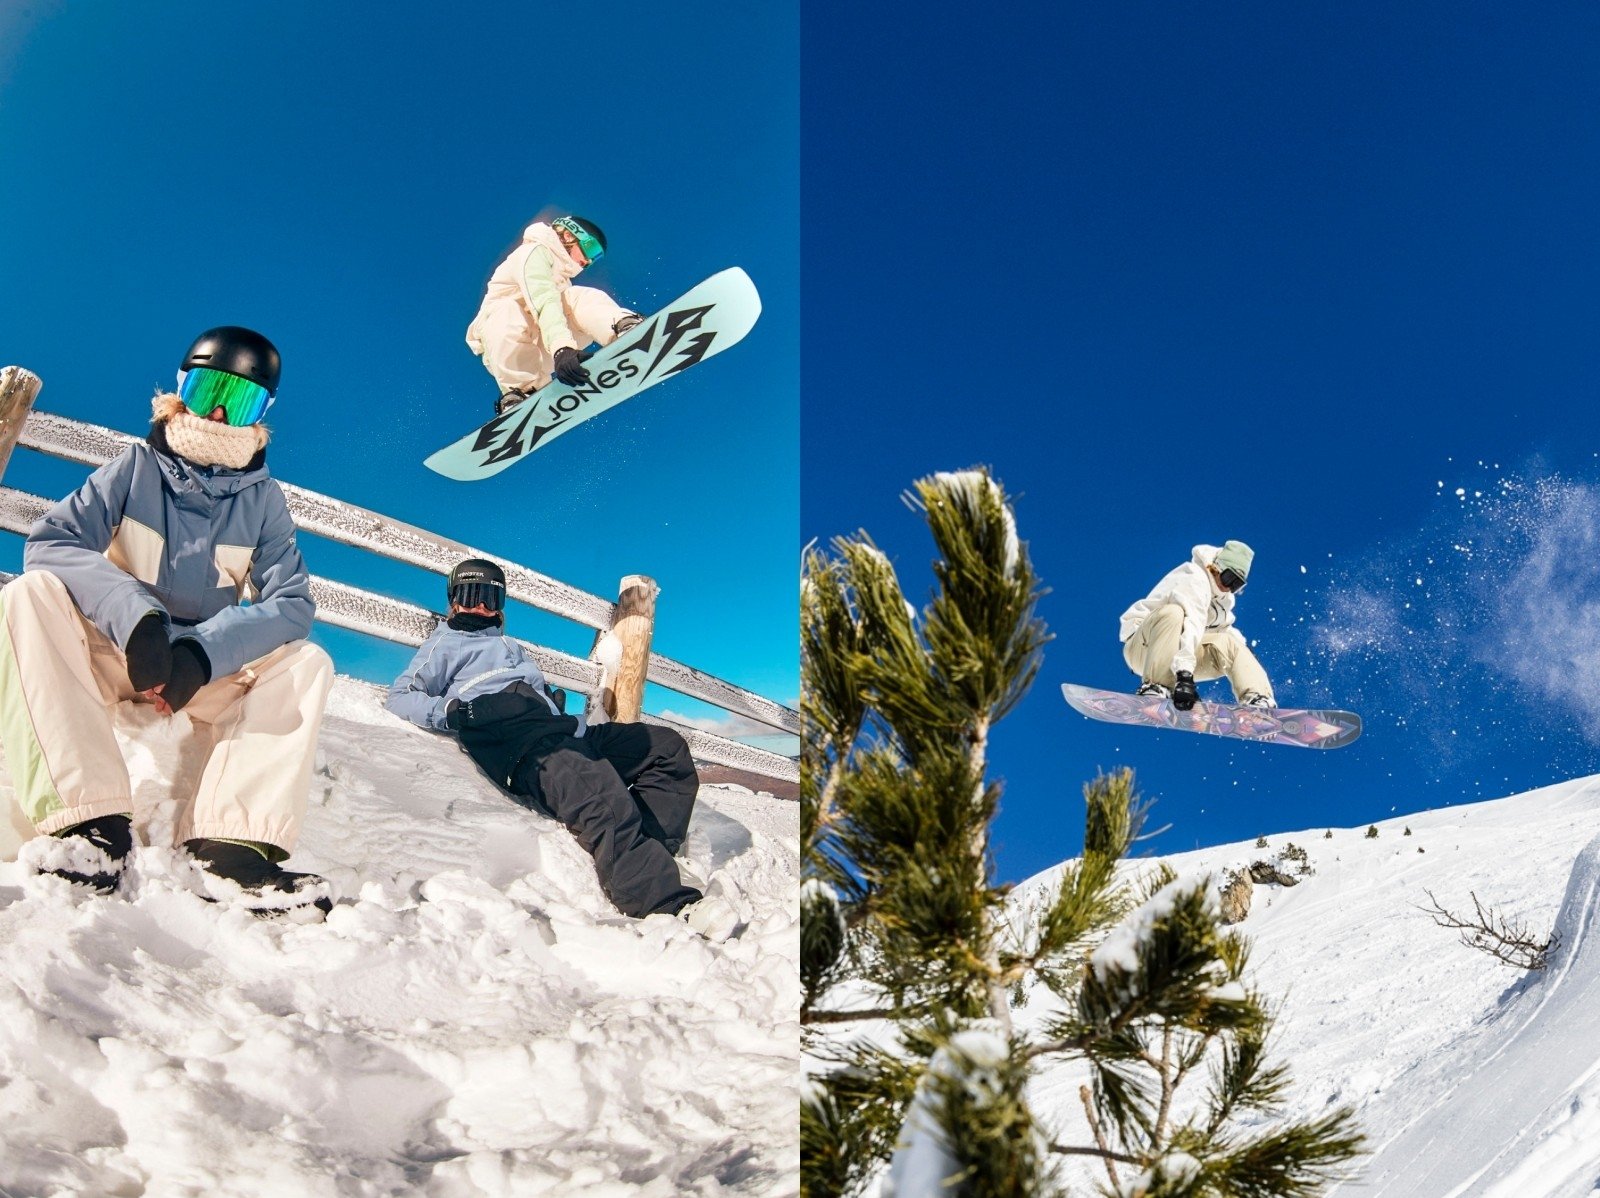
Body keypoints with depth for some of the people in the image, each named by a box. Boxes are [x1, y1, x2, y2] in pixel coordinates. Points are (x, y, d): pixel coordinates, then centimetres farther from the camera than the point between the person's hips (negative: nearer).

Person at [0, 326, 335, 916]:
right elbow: (49, 543, -16)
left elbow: (291, 604, -10)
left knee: (307, 665, -22)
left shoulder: (263, 498, 1)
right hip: (106, 653, -1)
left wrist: (202, 653, -29)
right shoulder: (137, 467, -2)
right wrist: (135, 616, -34)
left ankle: (234, 845, -42)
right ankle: (93, 820, -40)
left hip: (209, 671, 1)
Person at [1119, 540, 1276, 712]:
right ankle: (1154, 686, -41)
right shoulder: (1194, 578, -17)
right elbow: (1190, 625, -31)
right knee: (1173, 612, -36)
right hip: (1143, 644, -9)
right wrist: (1185, 674, -44)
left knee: (1230, 643, -5)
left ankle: (1257, 698, -22)